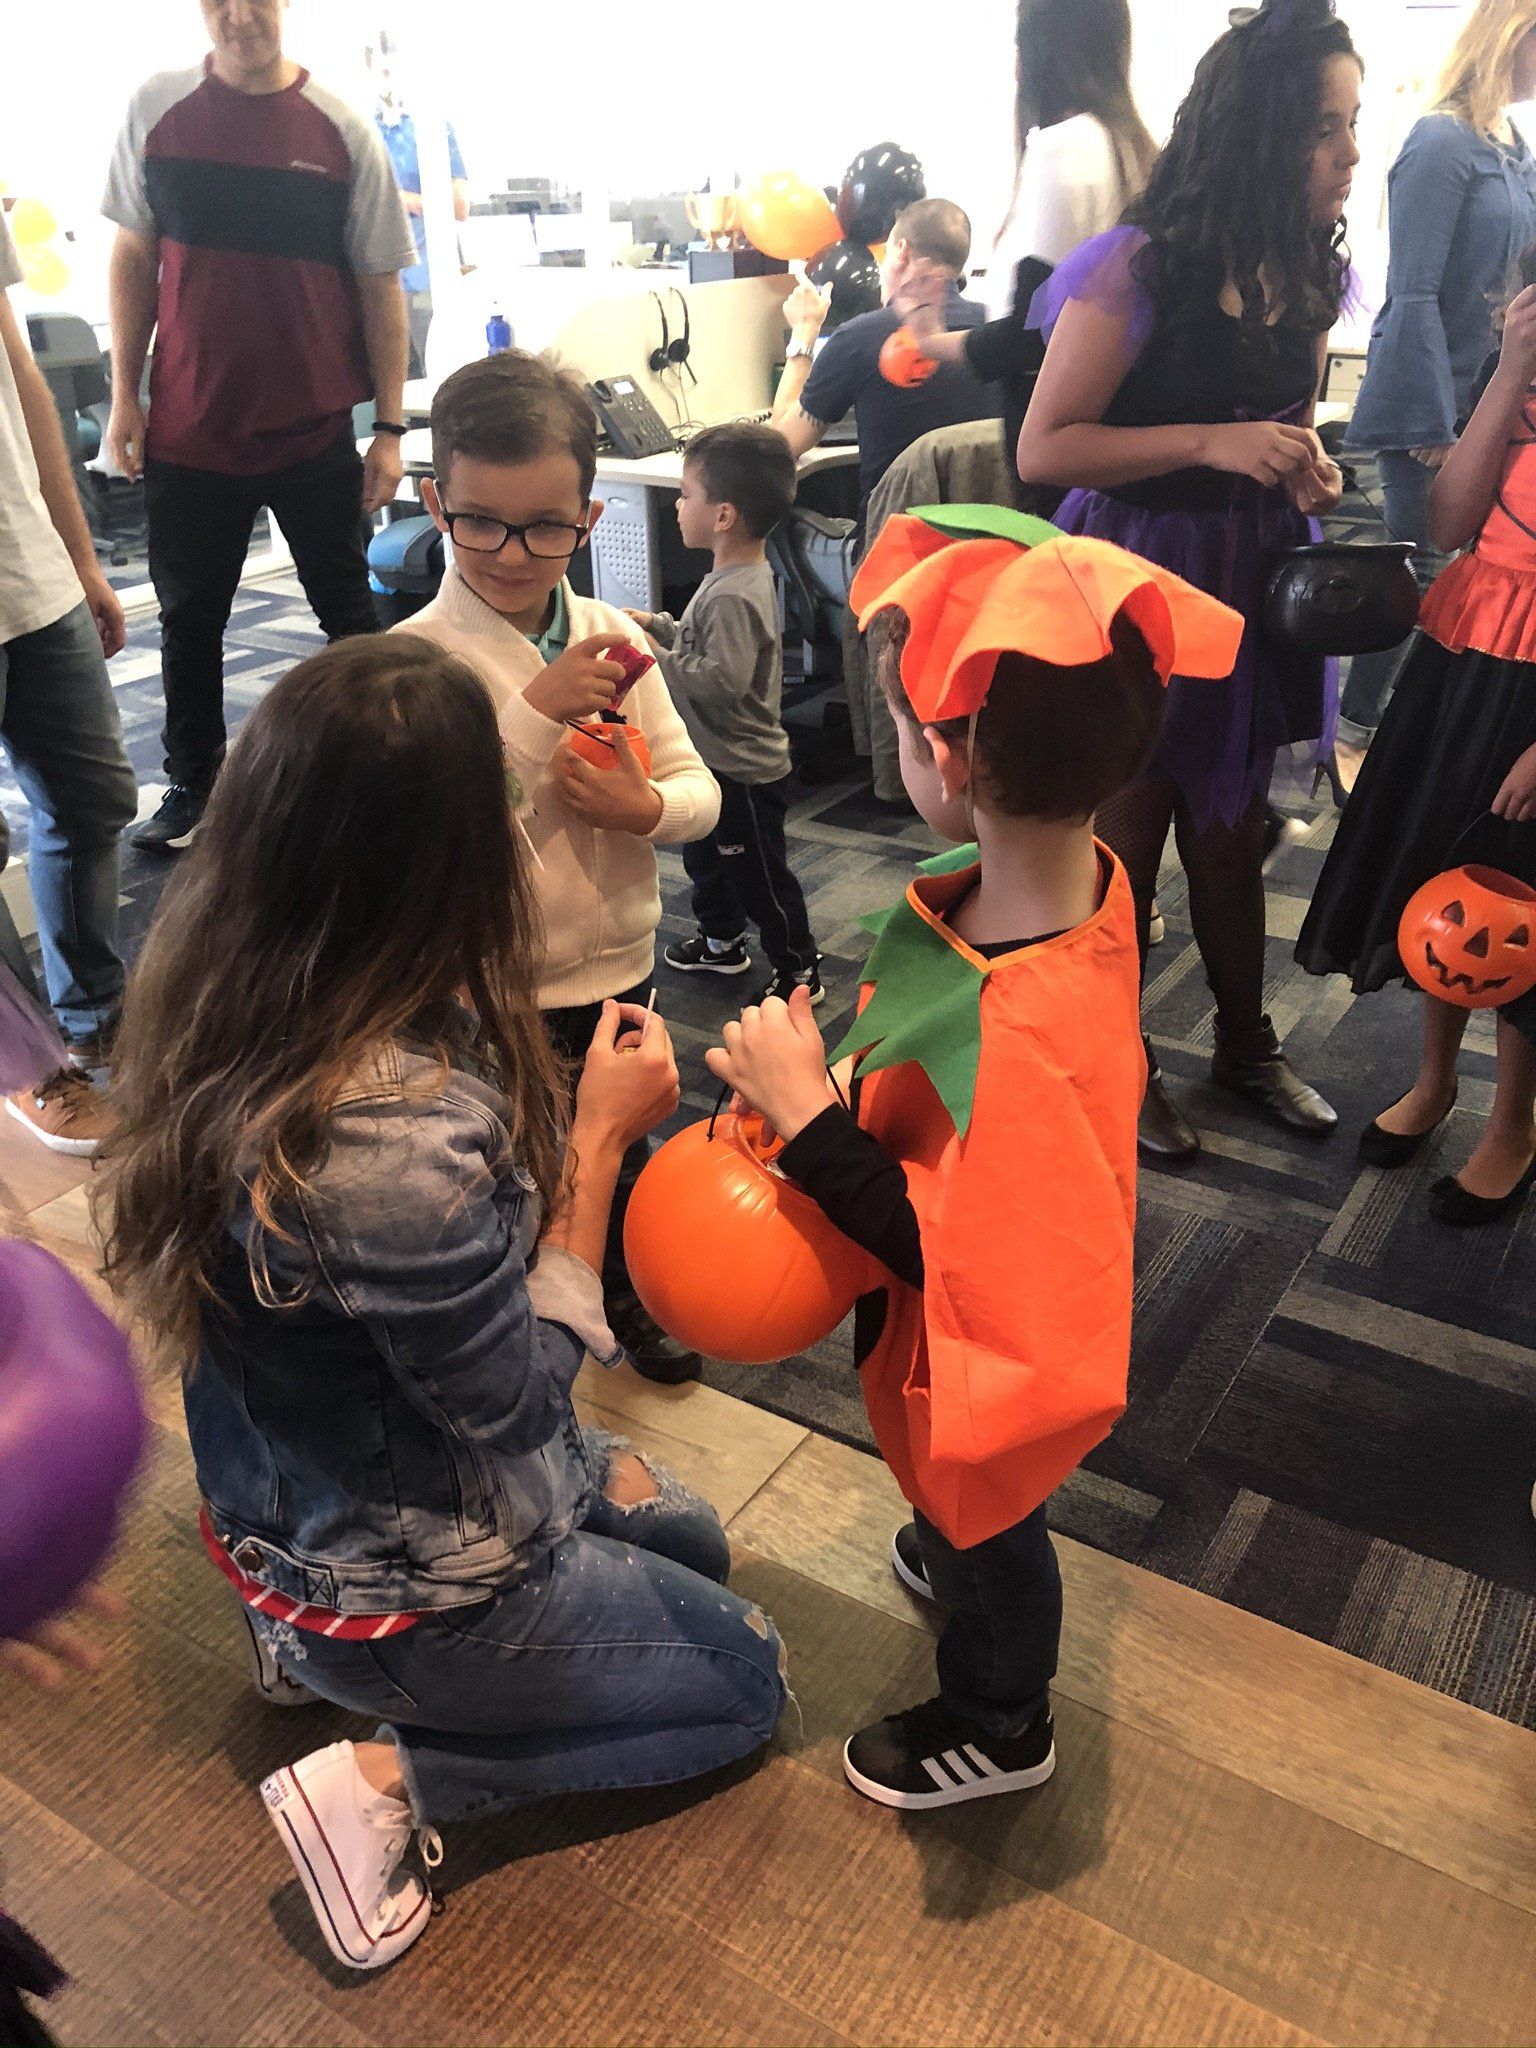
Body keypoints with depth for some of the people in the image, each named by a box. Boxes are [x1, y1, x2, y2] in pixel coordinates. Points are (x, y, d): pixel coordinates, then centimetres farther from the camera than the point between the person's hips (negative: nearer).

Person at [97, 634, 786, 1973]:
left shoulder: (219, 992, -15)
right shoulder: (398, 1138, -41)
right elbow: (520, 1395, -25)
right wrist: (601, 1135, -19)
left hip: (289, 1489, 8)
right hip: (405, 1577, -7)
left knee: (688, 1541, 27)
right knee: (748, 1682, 17)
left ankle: (323, 1637, 20)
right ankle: (386, 1777, 7)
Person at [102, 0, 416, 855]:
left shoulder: (344, 132, -4)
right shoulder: (156, 109, 1)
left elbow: (380, 286, -1)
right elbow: (134, 255, 7)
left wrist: (390, 427, -4)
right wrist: (125, 392, 3)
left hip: (317, 433, -2)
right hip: (188, 430, 2)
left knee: (350, 614, 8)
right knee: (190, 617, 10)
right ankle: (193, 785, 25)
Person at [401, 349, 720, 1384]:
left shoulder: (614, 637, -4)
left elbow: (701, 791, -1)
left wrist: (648, 805, -23)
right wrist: (537, 711, -30)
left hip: (617, 959, 5)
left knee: (622, 1141, 26)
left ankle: (629, 1295, 53)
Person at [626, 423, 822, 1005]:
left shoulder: (735, 596, -28)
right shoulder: (733, 576, 4)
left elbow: (721, 679, -34)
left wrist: (659, 657, -23)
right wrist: (658, 625, 5)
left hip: (744, 772, -10)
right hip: (716, 760, 11)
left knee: (759, 874, 4)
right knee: (704, 855, 26)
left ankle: (797, 969, 20)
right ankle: (722, 941, 45)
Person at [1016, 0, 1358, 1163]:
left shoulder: (1310, 277, 6)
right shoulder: (1141, 269, -16)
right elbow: (1043, 449, -19)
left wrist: (1310, 471, 0)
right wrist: (1212, 443, -25)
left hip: (1249, 580, 6)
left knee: (1232, 830, 17)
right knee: (1127, 837, 6)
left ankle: (1247, 1043, 35)